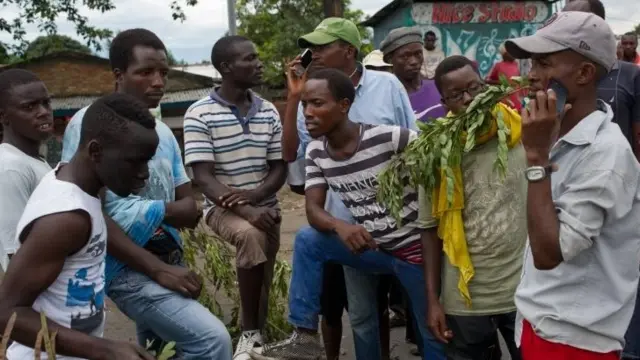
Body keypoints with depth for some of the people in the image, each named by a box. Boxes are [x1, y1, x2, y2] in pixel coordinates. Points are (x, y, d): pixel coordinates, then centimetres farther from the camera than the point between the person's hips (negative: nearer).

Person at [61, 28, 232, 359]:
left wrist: (154, 210, -12)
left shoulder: (163, 132, 9)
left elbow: (190, 209, 9)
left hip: (169, 261, 8)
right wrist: (155, 267, -15)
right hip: (127, 268, -7)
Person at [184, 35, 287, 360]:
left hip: (264, 207, 5)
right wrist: (245, 211, -30)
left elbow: (280, 169, 4)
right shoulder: (199, 114, -10)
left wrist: (253, 195, -17)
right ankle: (250, 332, -19)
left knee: (264, 283, 5)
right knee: (250, 234, -33)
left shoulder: (269, 112, 4)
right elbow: (203, 178, -16)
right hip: (222, 208, -5)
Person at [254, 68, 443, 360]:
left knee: (435, 334, 5)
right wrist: (339, 226, -30)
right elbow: (313, 210, -8)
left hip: (415, 249, -5)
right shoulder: (315, 152, -4)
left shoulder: (389, 138, -24)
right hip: (372, 247, 5)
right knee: (307, 241, -8)